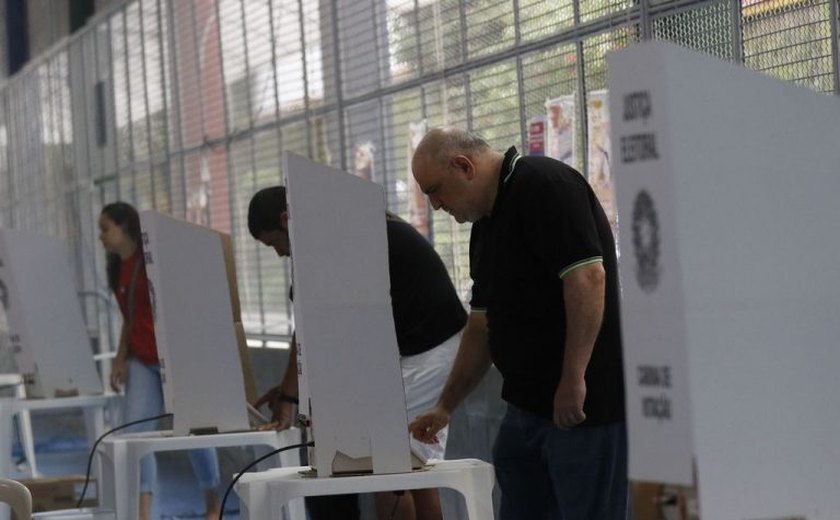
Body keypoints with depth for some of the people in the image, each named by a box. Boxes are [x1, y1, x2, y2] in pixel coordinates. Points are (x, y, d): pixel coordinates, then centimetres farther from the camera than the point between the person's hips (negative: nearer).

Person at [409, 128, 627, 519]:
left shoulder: (544, 185, -12)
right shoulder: (486, 223, 18)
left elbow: (587, 276, -21)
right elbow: (483, 324, 23)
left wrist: (574, 380, -23)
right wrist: (445, 406, 20)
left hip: (586, 406, -10)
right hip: (527, 408, 10)